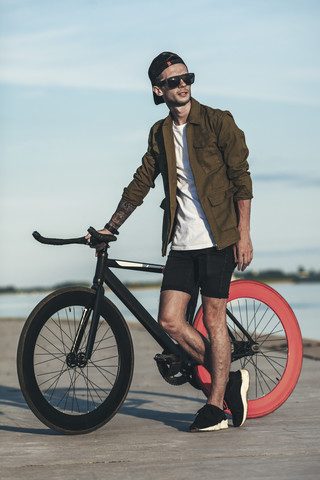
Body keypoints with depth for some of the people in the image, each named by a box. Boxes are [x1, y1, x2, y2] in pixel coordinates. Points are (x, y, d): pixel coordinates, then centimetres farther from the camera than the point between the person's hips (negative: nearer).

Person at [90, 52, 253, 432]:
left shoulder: (217, 122, -3)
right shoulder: (160, 134, 12)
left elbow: (241, 178, -4)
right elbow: (140, 183, 18)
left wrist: (243, 234, -9)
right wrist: (110, 228, 16)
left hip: (217, 240, -5)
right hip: (181, 243, 5)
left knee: (213, 319, -3)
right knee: (170, 321, -2)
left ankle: (216, 403, 10)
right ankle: (230, 380, 15)